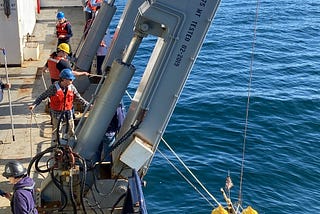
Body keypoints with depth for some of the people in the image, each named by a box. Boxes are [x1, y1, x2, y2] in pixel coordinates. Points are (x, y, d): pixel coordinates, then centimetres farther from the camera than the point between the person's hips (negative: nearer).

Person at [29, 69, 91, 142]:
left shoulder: (71, 87, -9)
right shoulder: (54, 88, -20)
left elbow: (79, 98, 2)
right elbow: (43, 96, -15)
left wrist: (88, 105, 1)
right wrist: (34, 104, -22)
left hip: (68, 110, 3)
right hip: (56, 111, -3)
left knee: (71, 128, 9)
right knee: (55, 129, 10)